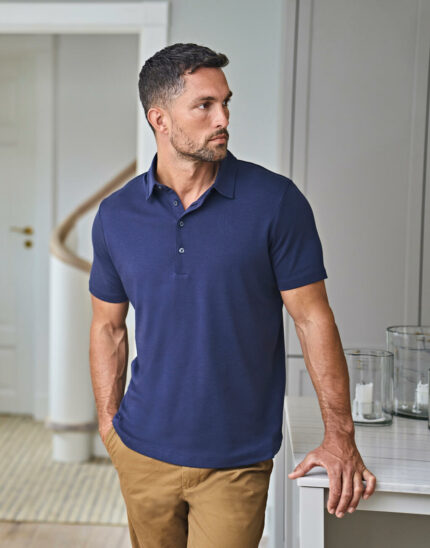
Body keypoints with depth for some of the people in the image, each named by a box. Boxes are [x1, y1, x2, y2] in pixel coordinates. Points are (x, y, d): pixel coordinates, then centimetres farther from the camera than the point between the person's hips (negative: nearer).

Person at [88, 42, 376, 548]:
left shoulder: (277, 201, -9)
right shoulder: (116, 215, 0)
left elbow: (312, 318, -7)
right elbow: (108, 327, 9)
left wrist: (339, 435, -9)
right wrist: (109, 427, 5)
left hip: (237, 462, -3)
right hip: (144, 454, 3)